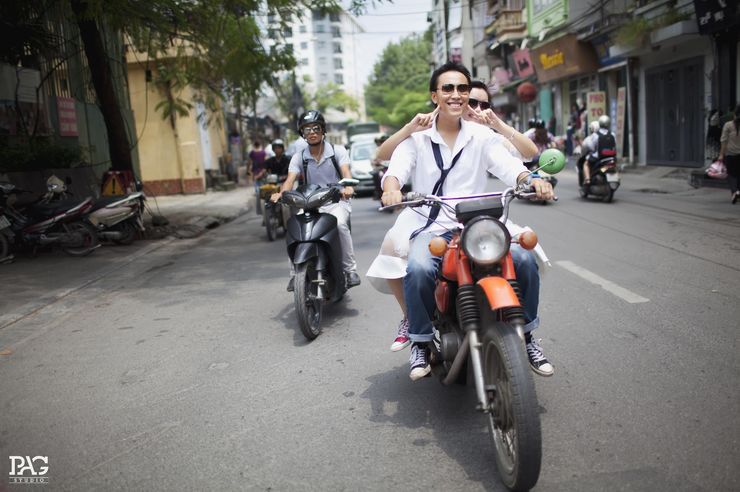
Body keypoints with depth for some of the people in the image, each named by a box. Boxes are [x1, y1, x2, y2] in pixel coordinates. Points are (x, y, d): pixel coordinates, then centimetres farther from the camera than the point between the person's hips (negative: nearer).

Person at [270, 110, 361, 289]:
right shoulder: (298, 157, 5)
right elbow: (290, 179, -9)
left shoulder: (337, 151, 1)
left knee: (339, 224, -33)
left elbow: (346, 172, -16)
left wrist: (348, 187, -40)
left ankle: (350, 269, -20)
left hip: (336, 202, -2)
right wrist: (281, 193, -33)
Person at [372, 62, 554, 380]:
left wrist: (532, 180, -25)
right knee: (418, 269, -33)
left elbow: (508, 164, -3)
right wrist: (391, 187, -33)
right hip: (431, 227, -2)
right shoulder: (417, 136, 8)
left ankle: (526, 336, 3)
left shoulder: (482, 135, 12)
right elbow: (398, 166, -9)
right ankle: (420, 342, -9)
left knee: (524, 260, -20)